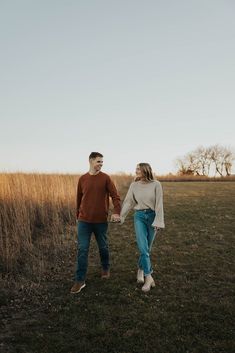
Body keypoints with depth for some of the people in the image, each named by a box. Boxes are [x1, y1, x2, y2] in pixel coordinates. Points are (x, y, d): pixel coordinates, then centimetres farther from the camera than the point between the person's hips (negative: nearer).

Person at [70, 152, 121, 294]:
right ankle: (80, 280, 8)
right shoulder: (82, 179, 4)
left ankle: (106, 268, 41)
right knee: (82, 249, -1)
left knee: (103, 247, 15)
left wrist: (117, 212, -24)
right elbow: (79, 199, 14)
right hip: (84, 221, 1)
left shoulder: (106, 178, -4)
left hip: (101, 220, -1)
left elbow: (116, 196, -8)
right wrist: (78, 215, 19)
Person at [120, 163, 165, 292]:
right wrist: (120, 217, 5)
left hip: (152, 216, -1)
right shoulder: (134, 185, -1)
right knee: (143, 248, -10)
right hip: (139, 216, 1)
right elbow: (128, 202, 4)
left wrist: (158, 221, -11)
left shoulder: (156, 184, -9)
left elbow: (159, 204, -9)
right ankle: (149, 277, -2)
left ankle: (141, 269, 34)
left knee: (147, 247, 10)